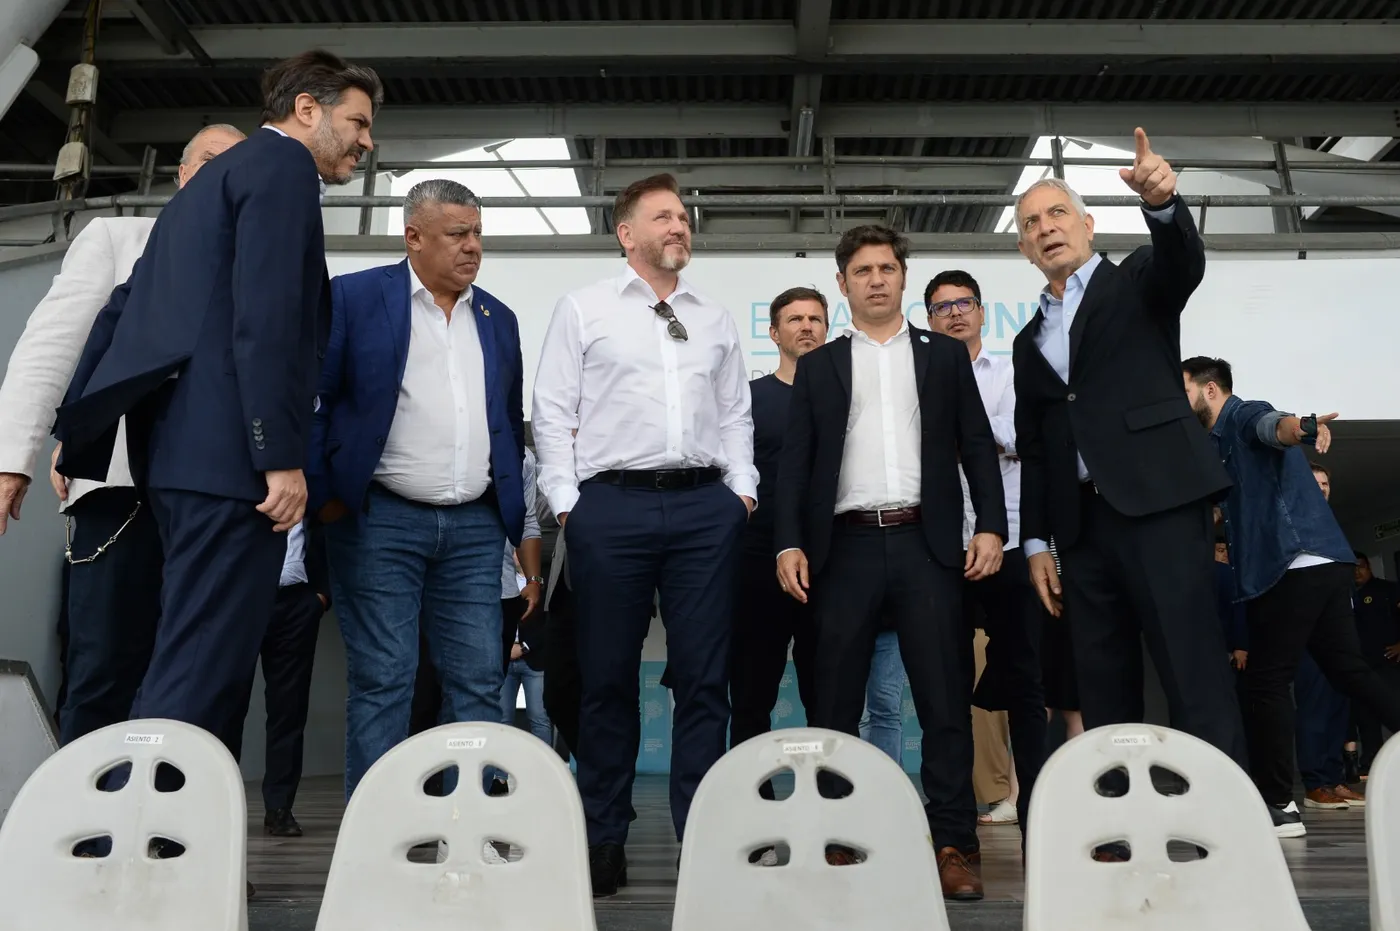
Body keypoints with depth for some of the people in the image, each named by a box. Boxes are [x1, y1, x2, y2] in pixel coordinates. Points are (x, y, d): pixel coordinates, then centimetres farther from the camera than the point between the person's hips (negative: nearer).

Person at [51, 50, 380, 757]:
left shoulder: (214, 176, 26)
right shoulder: (283, 166, -3)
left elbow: (125, 304, 24)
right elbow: (266, 314, -17)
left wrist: (77, 430, 25)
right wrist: (283, 455, -19)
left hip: (181, 447, 10)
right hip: (230, 451, -10)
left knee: (188, 664, 14)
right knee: (201, 675, -9)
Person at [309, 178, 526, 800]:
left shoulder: (498, 319, 16)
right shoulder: (354, 297, 1)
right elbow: (310, 399, -1)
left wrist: (512, 509, 14)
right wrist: (325, 496, -7)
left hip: (475, 526, 5)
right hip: (381, 521, -4)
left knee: (478, 683, 3)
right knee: (382, 682, -1)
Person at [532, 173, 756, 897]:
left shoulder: (717, 321, 18)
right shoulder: (583, 310, 8)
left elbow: (736, 415, 18)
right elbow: (553, 411, 3)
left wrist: (741, 489, 6)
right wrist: (566, 502, -4)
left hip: (705, 505, 3)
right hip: (611, 504, -2)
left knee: (704, 679, 3)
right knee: (608, 677, 4)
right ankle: (603, 841, 16)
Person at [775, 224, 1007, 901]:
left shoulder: (945, 356, 14)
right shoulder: (817, 368, 14)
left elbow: (977, 446, 10)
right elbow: (795, 462, 8)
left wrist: (990, 526, -3)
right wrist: (789, 543, -4)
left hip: (926, 542, 0)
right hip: (846, 547, 1)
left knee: (945, 699, -1)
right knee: (835, 705, 3)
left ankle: (952, 845, 7)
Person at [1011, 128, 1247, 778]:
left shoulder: (1138, 282, 10)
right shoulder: (1030, 341, 20)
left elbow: (1185, 261, -15)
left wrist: (1161, 201, -36)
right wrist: (1036, 541, 10)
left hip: (1158, 502, -5)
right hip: (1083, 524, 5)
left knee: (1196, 680, -8)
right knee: (1103, 694, 6)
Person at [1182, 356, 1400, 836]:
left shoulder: (1242, 416, -3)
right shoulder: (1225, 439, 25)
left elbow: (1270, 426, -29)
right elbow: (1231, 510, 31)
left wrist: (1300, 427, -50)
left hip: (1297, 564, -10)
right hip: (1321, 564, 10)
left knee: (1266, 681, -5)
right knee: (1349, 670, 12)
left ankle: (1278, 805, 0)